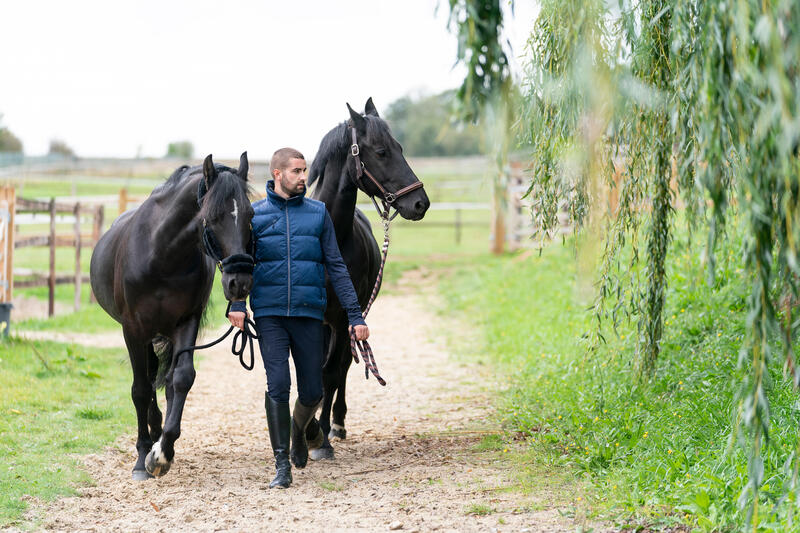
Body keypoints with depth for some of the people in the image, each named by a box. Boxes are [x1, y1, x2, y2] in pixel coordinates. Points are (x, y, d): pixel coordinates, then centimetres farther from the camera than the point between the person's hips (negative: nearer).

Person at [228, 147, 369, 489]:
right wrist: (236, 304, -17)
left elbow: (336, 266, 8)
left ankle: (299, 430, 37)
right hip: (270, 313, -2)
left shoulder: (318, 213, 9)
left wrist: (355, 315, 2)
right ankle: (282, 464, -2)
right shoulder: (255, 214, 5)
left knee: (312, 392, 4)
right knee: (277, 386, -10)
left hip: (309, 313, 2)